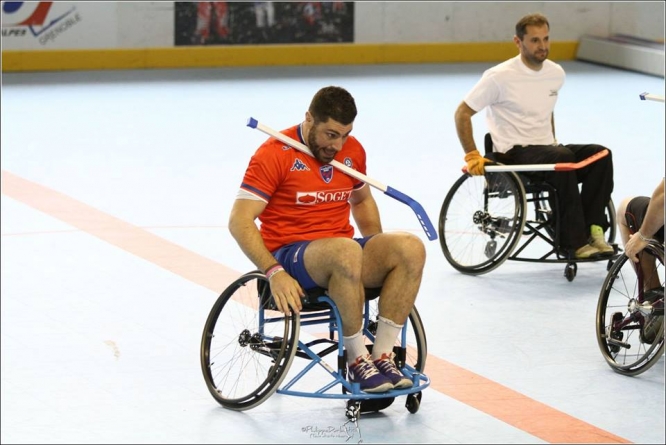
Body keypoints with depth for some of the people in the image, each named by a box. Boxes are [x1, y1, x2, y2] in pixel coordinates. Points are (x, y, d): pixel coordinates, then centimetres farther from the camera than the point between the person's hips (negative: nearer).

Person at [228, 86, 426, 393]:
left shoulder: (352, 150, 10)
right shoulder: (275, 154, -8)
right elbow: (239, 221, -13)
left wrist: (380, 255, 13)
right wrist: (274, 273, -25)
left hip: (343, 253, 6)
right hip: (290, 256, -6)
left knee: (411, 248, -22)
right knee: (346, 251, -39)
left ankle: (382, 356, -21)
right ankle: (357, 361, -26)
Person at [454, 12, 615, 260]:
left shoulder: (556, 74, 8)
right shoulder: (500, 77, -10)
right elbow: (463, 113, -6)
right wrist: (472, 156, -13)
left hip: (545, 150, 6)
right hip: (512, 154, -6)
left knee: (600, 155, -19)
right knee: (562, 157, -35)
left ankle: (592, 230, -23)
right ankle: (573, 242, -33)